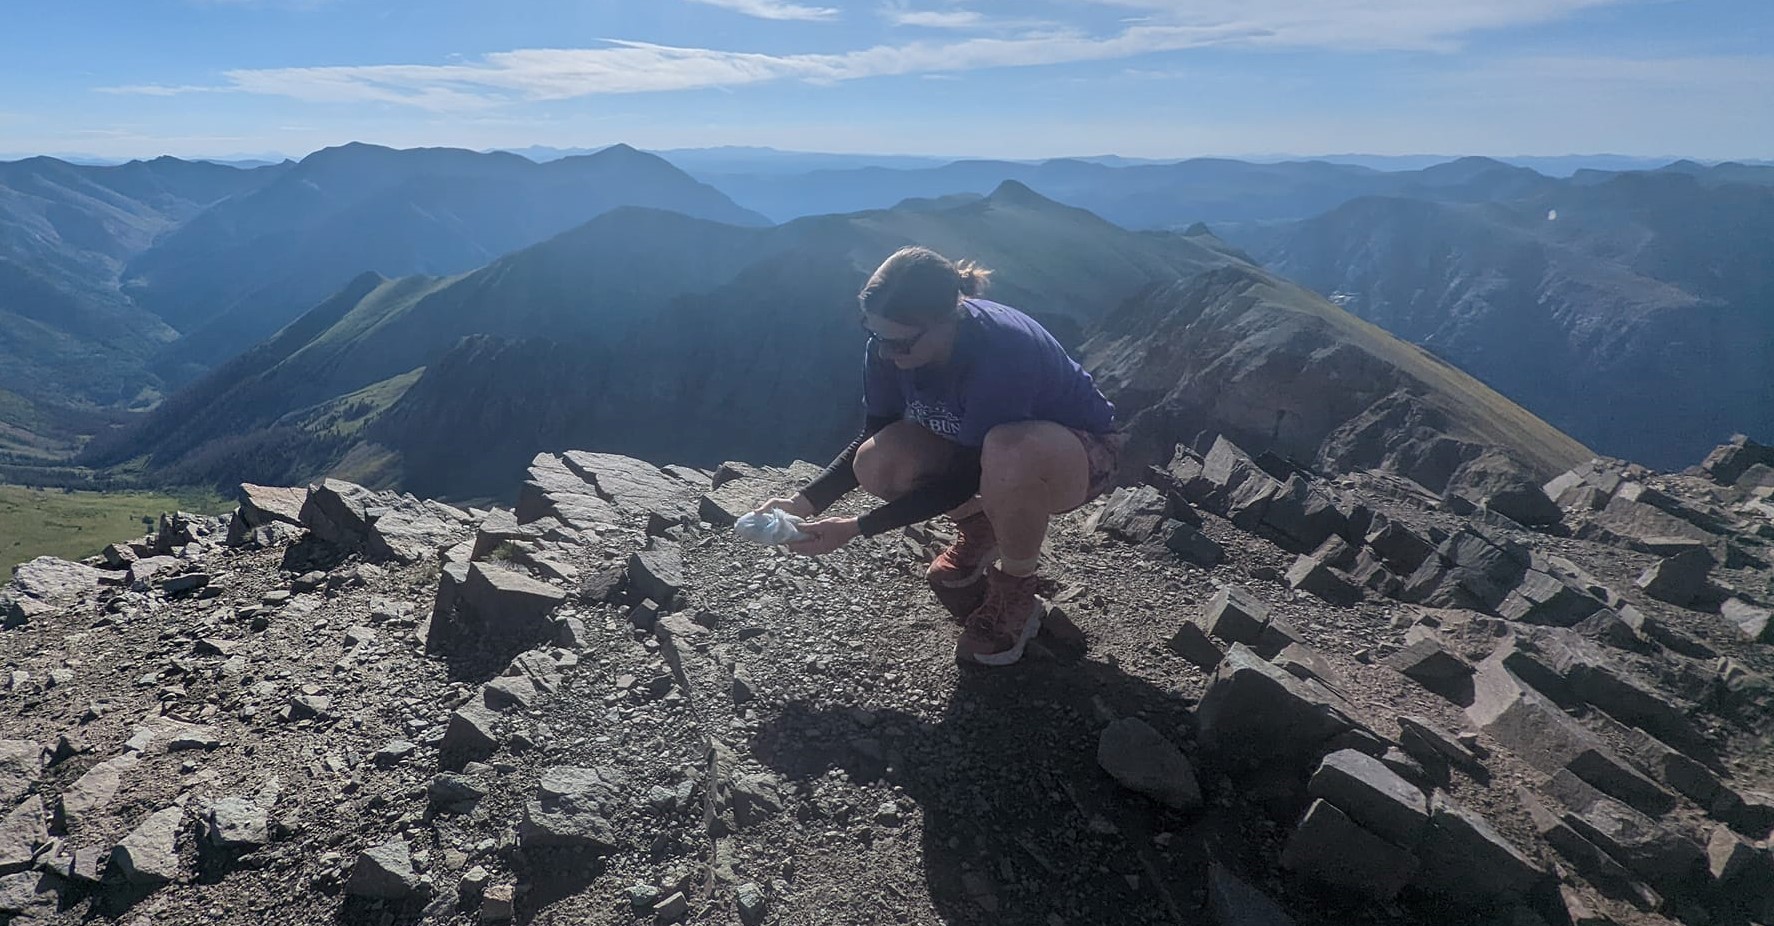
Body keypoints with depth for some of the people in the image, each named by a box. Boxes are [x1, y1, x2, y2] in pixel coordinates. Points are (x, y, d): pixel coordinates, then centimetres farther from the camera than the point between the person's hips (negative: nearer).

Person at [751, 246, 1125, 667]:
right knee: (876, 466, -21)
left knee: (1010, 453, -42)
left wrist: (855, 529, -29)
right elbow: (872, 438, -6)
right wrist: (806, 501, -21)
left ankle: (1014, 594, -12)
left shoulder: (1002, 353, -37)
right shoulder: (889, 345, -19)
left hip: (1082, 448, -5)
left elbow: (963, 481, -29)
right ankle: (980, 534, 8)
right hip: (974, 441, 6)